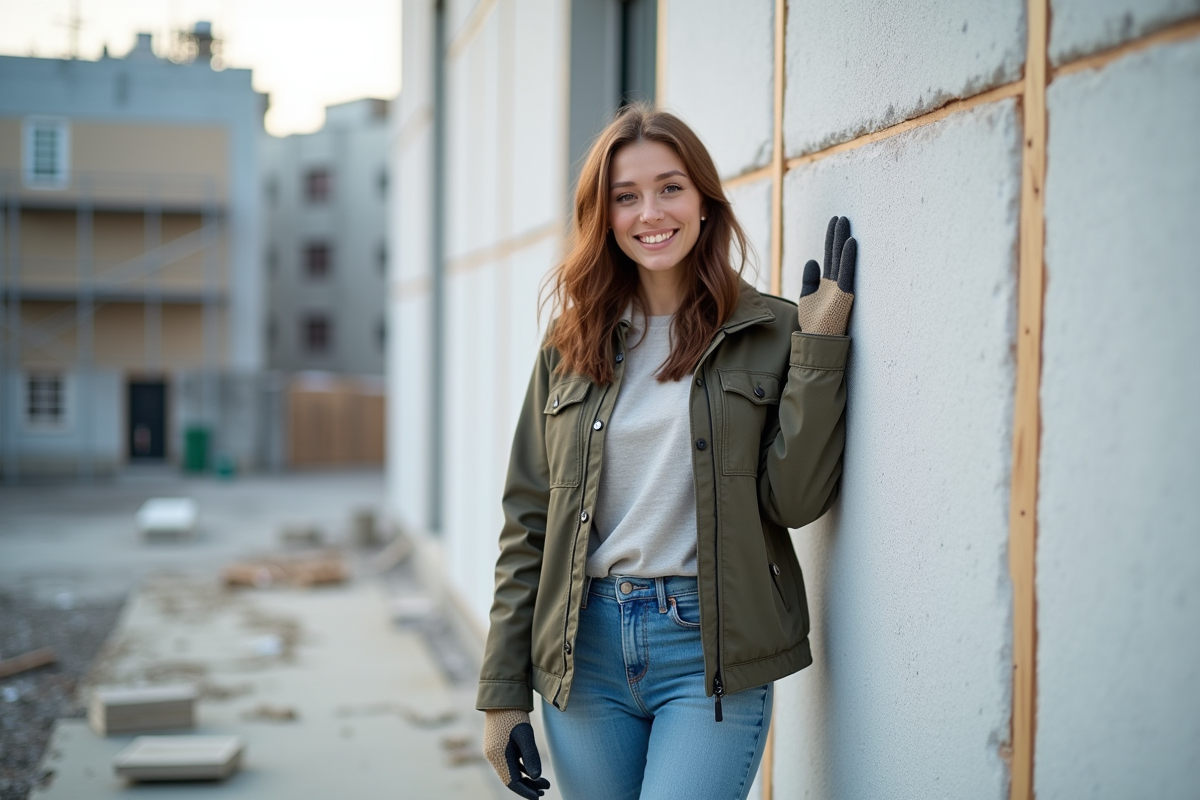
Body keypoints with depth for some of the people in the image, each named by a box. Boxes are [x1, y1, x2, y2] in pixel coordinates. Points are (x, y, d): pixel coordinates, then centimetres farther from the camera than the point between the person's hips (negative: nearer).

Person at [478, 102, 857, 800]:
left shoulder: (769, 334, 0)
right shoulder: (572, 345, 7)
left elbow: (794, 500, -9)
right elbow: (528, 523, 7)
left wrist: (820, 347, -12)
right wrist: (503, 694, 5)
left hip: (712, 653, -3)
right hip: (587, 651, 3)